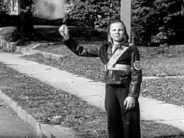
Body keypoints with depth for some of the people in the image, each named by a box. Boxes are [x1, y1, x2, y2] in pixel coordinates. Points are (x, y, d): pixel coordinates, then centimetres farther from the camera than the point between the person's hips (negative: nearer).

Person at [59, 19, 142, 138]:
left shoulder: (131, 50, -5)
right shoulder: (104, 49, 9)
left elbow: (136, 74, -8)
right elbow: (82, 51, 13)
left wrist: (132, 96, -14)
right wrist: (67, 38, 3)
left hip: (126, 89, -5)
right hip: (110, 90, 5)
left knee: (130, 125, -3)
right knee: (113, 124, 10)